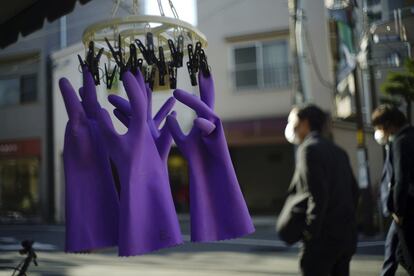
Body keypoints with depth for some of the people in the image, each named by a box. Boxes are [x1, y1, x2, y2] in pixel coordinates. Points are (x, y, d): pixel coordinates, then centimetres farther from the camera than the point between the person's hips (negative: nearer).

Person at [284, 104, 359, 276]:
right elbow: (354, 190, 16)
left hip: (323, 236, -8)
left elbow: (317, 195, -19)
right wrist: (345, 220, 18)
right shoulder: (337, 151, 15)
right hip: (346, 235, 8)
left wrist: (310, 232, -12)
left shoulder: (309, 148, -11)